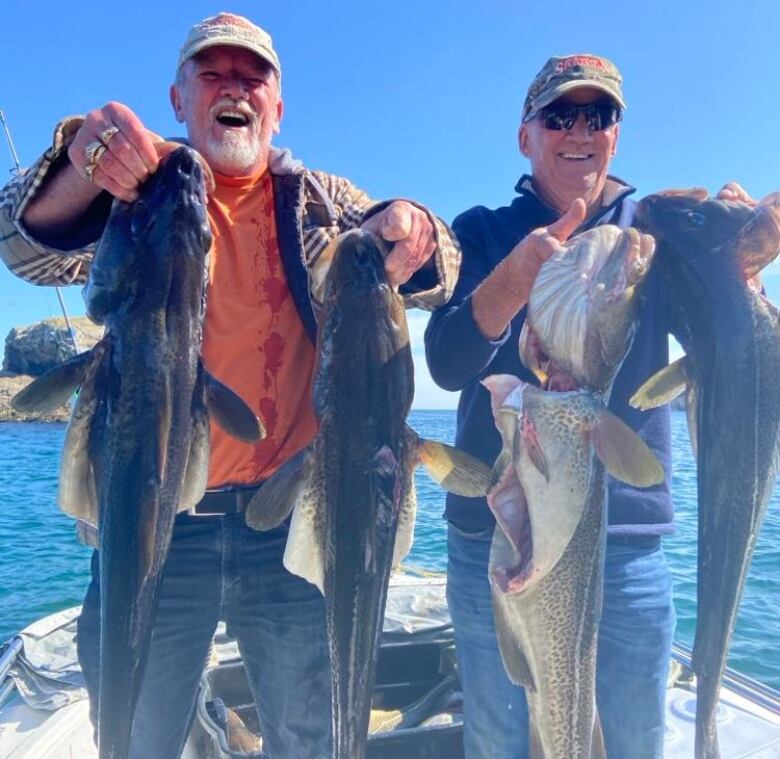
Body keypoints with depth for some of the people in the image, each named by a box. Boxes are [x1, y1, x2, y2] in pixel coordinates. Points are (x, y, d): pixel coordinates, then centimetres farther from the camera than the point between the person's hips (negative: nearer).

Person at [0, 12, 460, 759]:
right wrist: (82, 162, -31)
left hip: (294, 524, 1)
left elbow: (433, 277, 0)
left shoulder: (321, 201, 10)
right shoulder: (142, 188, 7)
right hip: (155, 522, 0)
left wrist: (409, 234, -24)